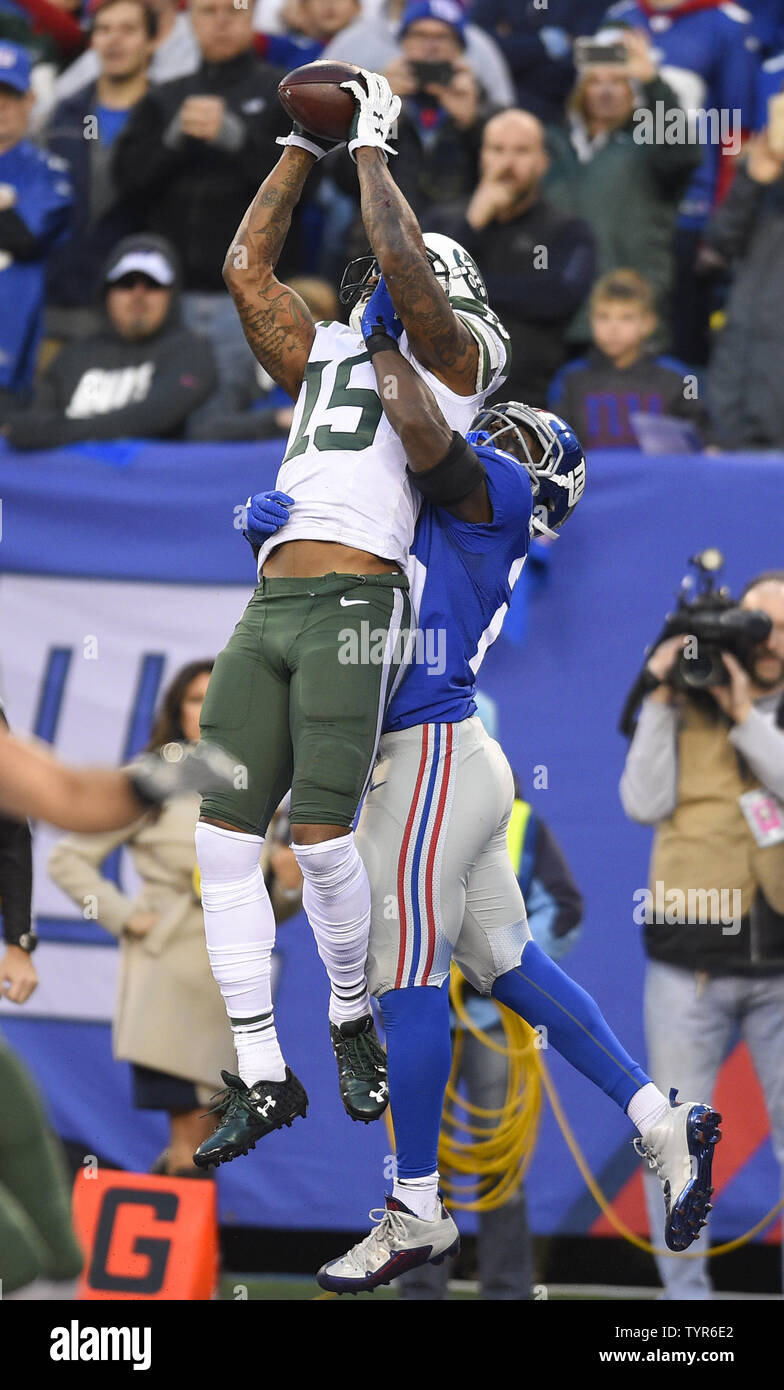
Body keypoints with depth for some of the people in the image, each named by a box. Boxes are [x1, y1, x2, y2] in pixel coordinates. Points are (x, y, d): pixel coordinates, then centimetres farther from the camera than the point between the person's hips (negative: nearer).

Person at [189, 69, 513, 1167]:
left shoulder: (447, 357, 9)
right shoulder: (322, 355, 27)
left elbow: (404, 270, -7)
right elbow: (247, 265, 27)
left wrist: (372, 149, 3)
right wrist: (305, 147, 27)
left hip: (357, 606, -7)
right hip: (270, 608, 7)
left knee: (321, 836, -14)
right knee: (224, 838, -2)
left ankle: (353, 1022, 12)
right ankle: (263, 1078, 3)